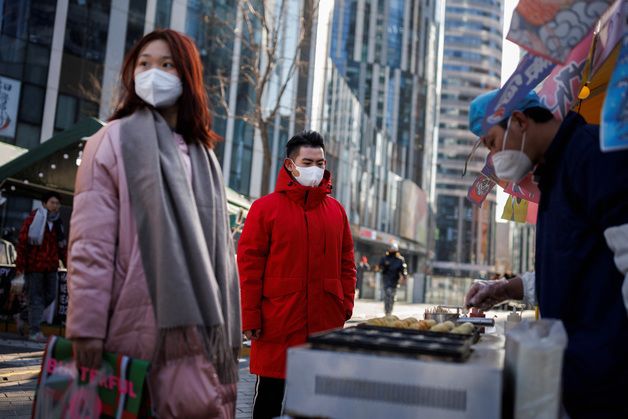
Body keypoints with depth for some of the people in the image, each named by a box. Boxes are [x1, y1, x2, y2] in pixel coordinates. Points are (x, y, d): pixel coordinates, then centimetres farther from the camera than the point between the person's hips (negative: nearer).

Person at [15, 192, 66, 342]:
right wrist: (20, 264, -13)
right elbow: (22, 241, -8)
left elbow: (62, 246, 18)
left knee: (50, 296, 8)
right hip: (34, 265, -6)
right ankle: (34, 331, 3)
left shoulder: (57, 223, 14)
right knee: (36, 297, -3)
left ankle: (23, 316, 28)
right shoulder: (33, 219, -4)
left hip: (51, 267, 6)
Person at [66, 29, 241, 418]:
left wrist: (226, 324, 11)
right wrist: (87, 325, -12)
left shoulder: (202, 153, 18)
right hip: (147, 318, -5)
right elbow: (92, 239, -6)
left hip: (199, 318, 5)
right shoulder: (115, 139, 2)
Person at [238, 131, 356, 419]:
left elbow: (346, 263, 13)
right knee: (270, 395, 7)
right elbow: (249, 264, -5)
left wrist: (345, 306, 5)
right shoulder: (265, 207, -2)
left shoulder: (336, 210, 11)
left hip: (325, 323, 4)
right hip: (277, 323, -3)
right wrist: (250, 317, -8)